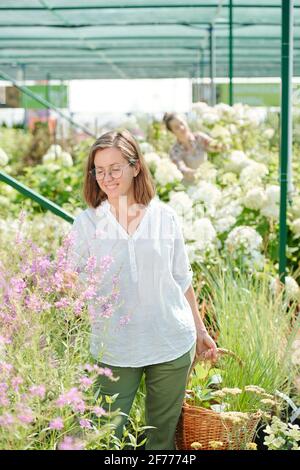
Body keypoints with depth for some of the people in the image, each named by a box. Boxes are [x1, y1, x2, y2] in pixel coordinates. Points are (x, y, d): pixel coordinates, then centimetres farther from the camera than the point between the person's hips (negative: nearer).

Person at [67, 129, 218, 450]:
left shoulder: (165, 217, 1)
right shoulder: (86, 223, -2)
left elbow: (182, 280, 10)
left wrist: (200, 330, 15)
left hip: (173, 344, 1)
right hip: (114, 349, -1)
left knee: (163, 435, 13)